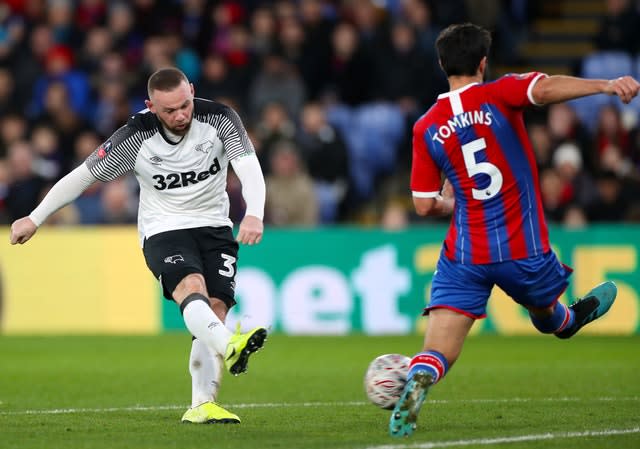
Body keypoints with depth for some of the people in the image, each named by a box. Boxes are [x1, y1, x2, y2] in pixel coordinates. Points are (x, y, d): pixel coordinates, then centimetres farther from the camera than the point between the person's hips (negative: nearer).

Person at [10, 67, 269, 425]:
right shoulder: (136, 137, -14)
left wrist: (254, 214, -40)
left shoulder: (219, 118, -12)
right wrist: (34, 219, 2)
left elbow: (249, 167, -21)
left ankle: (202, 407, -11)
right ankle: (229, 347, -59)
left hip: (214, 227, 3)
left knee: (216, 308, -13)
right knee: (191, 286, -31)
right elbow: (83, 175, -4)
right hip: (163, 231, -3)